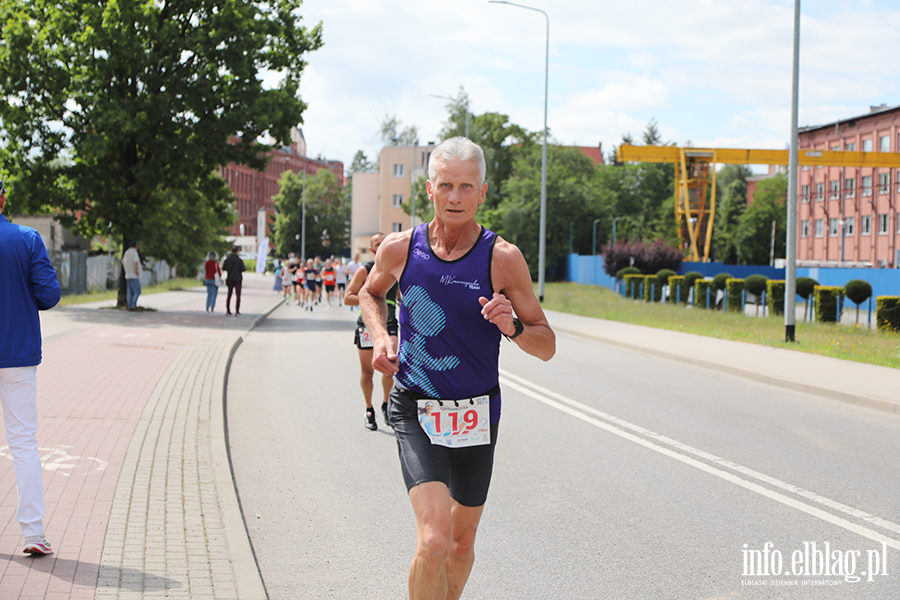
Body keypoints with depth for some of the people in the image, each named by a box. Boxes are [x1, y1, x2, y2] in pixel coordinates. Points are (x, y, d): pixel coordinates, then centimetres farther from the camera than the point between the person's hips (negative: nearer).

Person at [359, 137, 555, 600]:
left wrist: (512, 327, -24)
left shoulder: (503, 258, -9)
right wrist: (380, 336, 0)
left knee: (462, 542, 16)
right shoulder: (400, 248, -5)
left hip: (476, 414, 1)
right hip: (414, 410, -1)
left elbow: (547, 346, -3)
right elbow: (370, 292, 19)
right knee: (434, 540, -21)